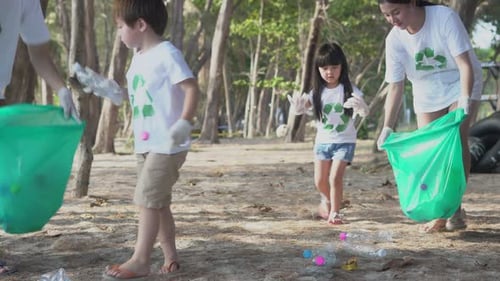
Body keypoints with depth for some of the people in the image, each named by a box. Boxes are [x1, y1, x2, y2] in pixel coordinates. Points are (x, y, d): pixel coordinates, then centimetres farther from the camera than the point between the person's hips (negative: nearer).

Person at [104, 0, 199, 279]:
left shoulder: (167, 53, -13)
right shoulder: (139, 57, 14)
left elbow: (192, 88, -19)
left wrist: (184, 124, -26)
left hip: (167, 145, -9)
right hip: (145, 144, 10)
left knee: (148, 198, -11)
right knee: (158, 201, 12)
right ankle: (170, 257, 20)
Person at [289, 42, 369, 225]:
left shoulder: (349, 90, -11)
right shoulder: (317, 92, -3)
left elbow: (365, 112, -23)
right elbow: (301, 108, -13)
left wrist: (360, 106, -48)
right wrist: (297, 106, -38)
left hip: (345, 141, -3)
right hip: (323, 141, 3)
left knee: (335, 177, -15)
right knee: (320, 181, 8)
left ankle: (335, 212, 1)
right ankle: (327, 200, 39)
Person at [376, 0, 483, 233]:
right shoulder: (394, 40, -16)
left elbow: (465, 64, -28)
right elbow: (395, 87, -12)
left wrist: (465, 100, -41)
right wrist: (387, 128, -18)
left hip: (460, 85, -4)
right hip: (428, 94, 4)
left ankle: (455, 208, -10)